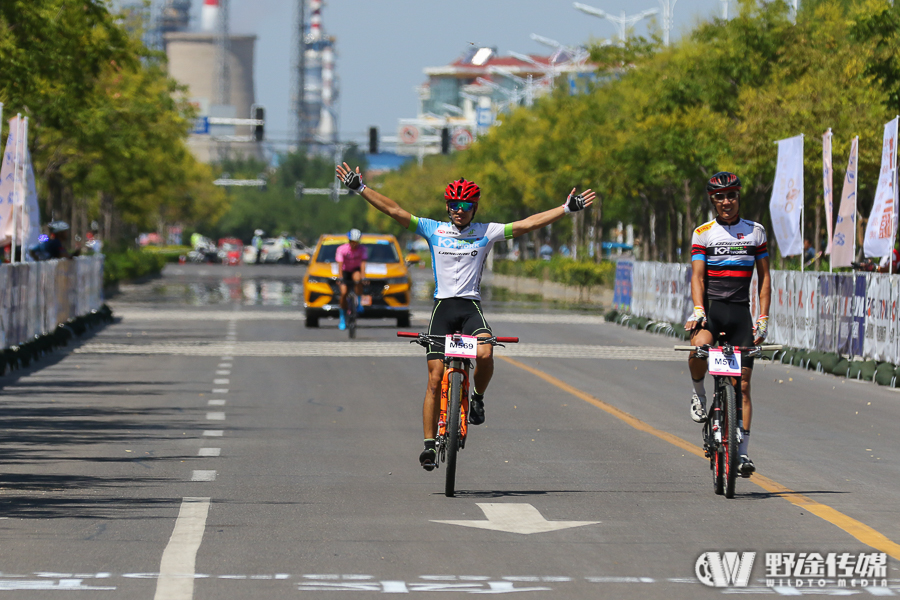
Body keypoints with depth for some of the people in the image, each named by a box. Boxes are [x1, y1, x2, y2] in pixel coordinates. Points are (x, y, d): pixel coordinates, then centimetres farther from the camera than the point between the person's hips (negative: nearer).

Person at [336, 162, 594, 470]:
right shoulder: (434, 230, 5)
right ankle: (429, 443, 2)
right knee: (435, 378, -4)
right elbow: (395, 211, 1)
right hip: (442, 306, 0)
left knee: (485, 354, -29)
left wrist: (567, 209, -4)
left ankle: (478, 398, 2)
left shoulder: (486, 232, 6)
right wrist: (360, 188, -6)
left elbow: (526, 224, 2)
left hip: (471, 306, 0)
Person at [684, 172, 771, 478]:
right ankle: (699, 395, -5)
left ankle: (742, 451, 2)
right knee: (699, 347, -35)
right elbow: (697, 277, -3)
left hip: (740, 311, 2)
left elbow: (764, 278, 9)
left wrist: (763, 318, -1)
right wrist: (698, 310, -20)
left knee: (743, 385, -2)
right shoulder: (703, 233, 4)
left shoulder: (755, 232, 9)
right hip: (711, 306, -1)